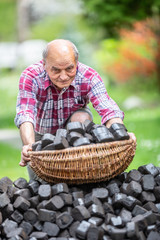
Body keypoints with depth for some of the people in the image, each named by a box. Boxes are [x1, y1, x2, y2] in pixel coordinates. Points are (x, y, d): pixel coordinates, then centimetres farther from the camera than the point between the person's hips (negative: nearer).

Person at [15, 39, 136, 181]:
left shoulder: (89, 77, -30)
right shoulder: (30, 77, -32)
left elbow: (108, 110, -41)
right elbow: (25, 115, -44)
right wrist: (29, 145, -65)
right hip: (41, 134, 0)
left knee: (82, 117, -32)